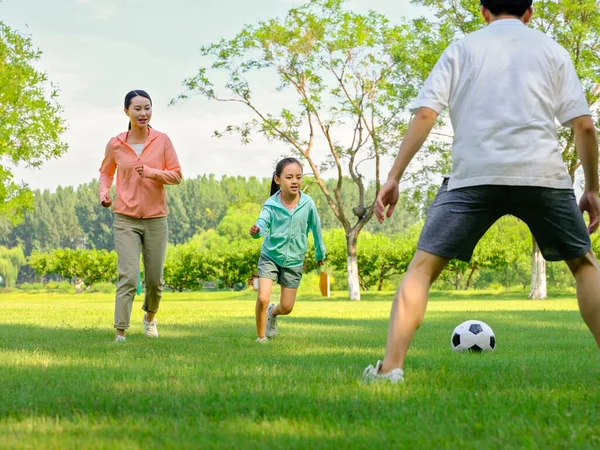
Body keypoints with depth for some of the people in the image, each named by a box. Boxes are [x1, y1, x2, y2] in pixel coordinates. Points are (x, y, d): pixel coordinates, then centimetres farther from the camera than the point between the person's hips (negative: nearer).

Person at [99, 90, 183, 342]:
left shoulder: (162, 141, -1)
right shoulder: (115, 144, 0)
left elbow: (176, 175, -1)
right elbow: (106, 172, 17)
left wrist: (152, 173, -18)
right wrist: (104, 192, -3)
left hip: (156, 219, 1)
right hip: (126, 219, -1)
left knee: (154, 279, 10)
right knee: (128, 277, -14)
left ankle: (150, 316, 39)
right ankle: (120, 332, -11)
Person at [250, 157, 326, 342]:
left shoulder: (308, 204, -13)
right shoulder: (270, 205, -18)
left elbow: (315, 227, 2)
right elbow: (263, 223, -32)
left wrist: (320, 253, 15)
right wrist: (256, 231, -57)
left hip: (294, 261, 2)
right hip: (270, 257, -2)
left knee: (287, 307, 7)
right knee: (263, 299, -17)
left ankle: (273, 313, 45)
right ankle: (261, 337, 5)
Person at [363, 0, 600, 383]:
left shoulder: (463, 48, 15)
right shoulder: (551, 50, 17)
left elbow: (425, 114, 3)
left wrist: (394, 178, 4)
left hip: (474, 175, -1)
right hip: (541, 174, 1)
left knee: (423, 267, 6)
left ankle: (390, 367, -10)